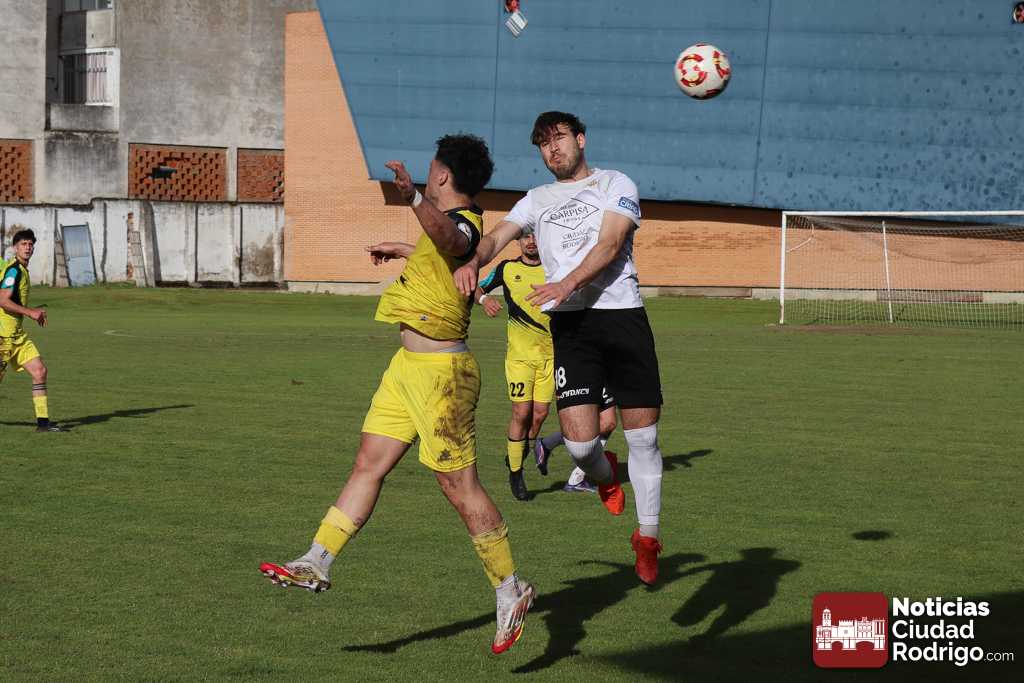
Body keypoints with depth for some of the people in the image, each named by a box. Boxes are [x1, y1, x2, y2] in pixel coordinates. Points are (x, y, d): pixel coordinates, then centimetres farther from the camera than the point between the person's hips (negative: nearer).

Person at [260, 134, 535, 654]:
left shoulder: (463, 226, -19)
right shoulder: (455, 225, 11)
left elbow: (449, 239, -47)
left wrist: (414, 198, -63)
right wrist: (406, 252, 50)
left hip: (440, 372, -10)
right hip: (409, 365, 10)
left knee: (459, 485, -3)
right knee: (368, 465, 9)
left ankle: (510, 591, 7)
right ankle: (316, 564, 13)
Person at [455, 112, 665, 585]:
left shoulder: (616, 185, 7)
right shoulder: (538, 199, 20)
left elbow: (610, 244, -8)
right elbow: (498, 235, 6)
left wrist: (567, 283, -24)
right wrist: (473, 261, -18)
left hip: (623, 315, -2)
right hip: (570, 324, 2)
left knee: (643, 436, 0)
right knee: (579, 440, -12)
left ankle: (647, 537, 16)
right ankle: (604, 475, 26)